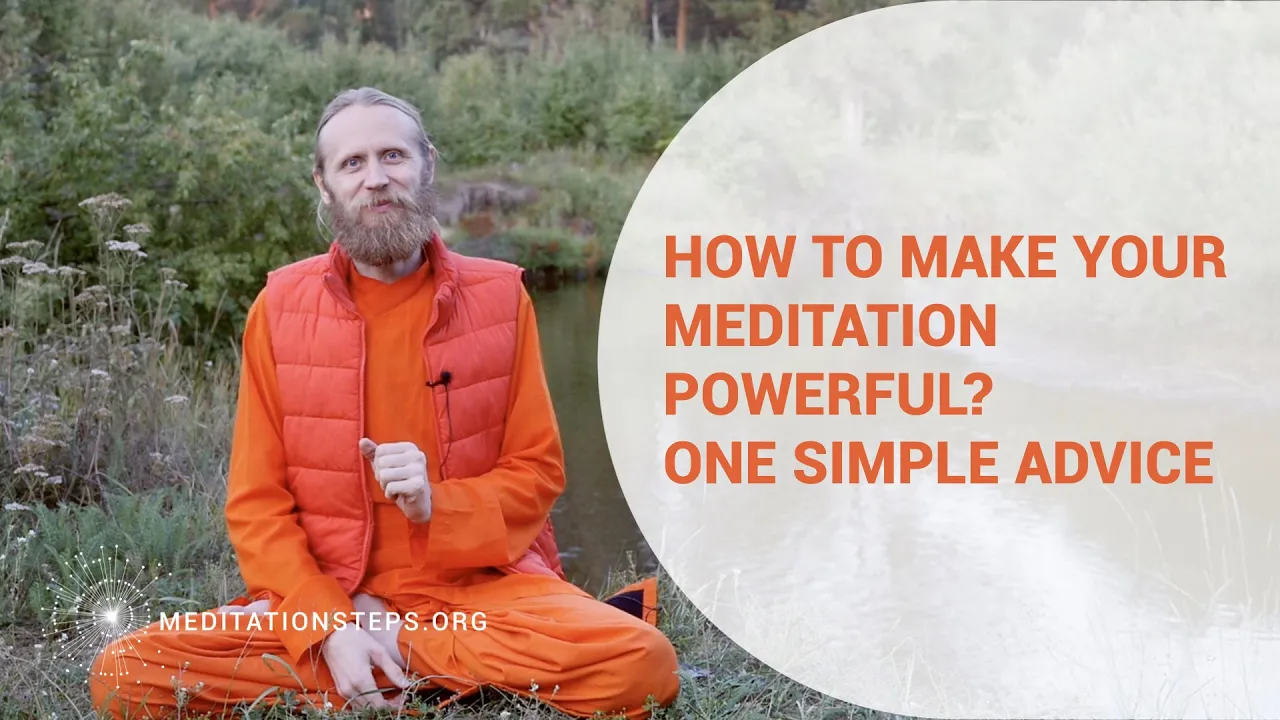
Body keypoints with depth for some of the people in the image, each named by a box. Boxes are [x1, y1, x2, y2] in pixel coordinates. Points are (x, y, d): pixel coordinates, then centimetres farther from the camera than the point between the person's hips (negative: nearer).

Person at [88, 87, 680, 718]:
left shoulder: (499, 298, 1)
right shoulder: (280, 308, 1)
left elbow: (536, 471, 4)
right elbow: (257, 501, 0)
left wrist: (436, 505, -18)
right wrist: (331, 627, -16)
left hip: (478, 583, -1)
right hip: (323, 597, 2)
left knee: (642, 664, -29)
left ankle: (390, 644, -11)